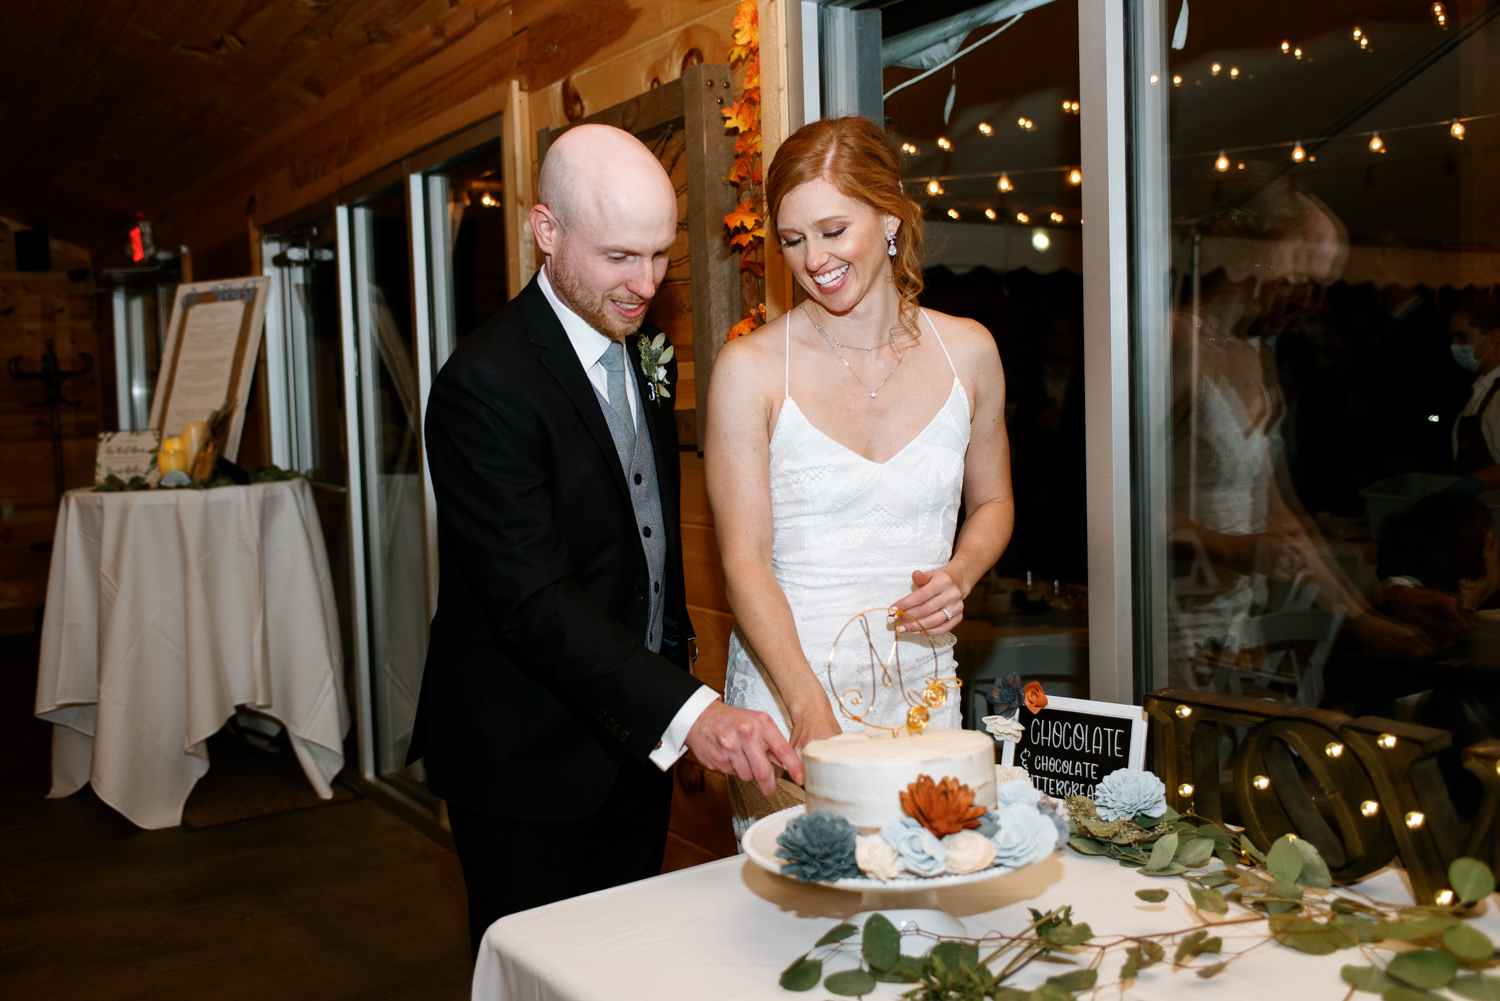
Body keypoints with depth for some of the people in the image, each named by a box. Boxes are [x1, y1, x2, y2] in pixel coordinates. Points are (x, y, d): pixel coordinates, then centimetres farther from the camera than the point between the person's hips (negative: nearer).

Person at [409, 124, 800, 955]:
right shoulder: (486, 383, -23)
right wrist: (688, 711, -36)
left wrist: (675, 659, 10)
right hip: (528, 763, -7)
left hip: (635, 741, 8)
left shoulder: (642, 346, 5)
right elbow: (535, 601, -29)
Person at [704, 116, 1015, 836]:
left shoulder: (967, 352, 2)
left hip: (921, 687, 3)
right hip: (783, 684, -3)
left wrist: (959, 575, -5)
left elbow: (991, 501, 16)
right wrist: (809, 705, -22)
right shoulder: (749, 369, -8)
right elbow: (744, 560, -11)